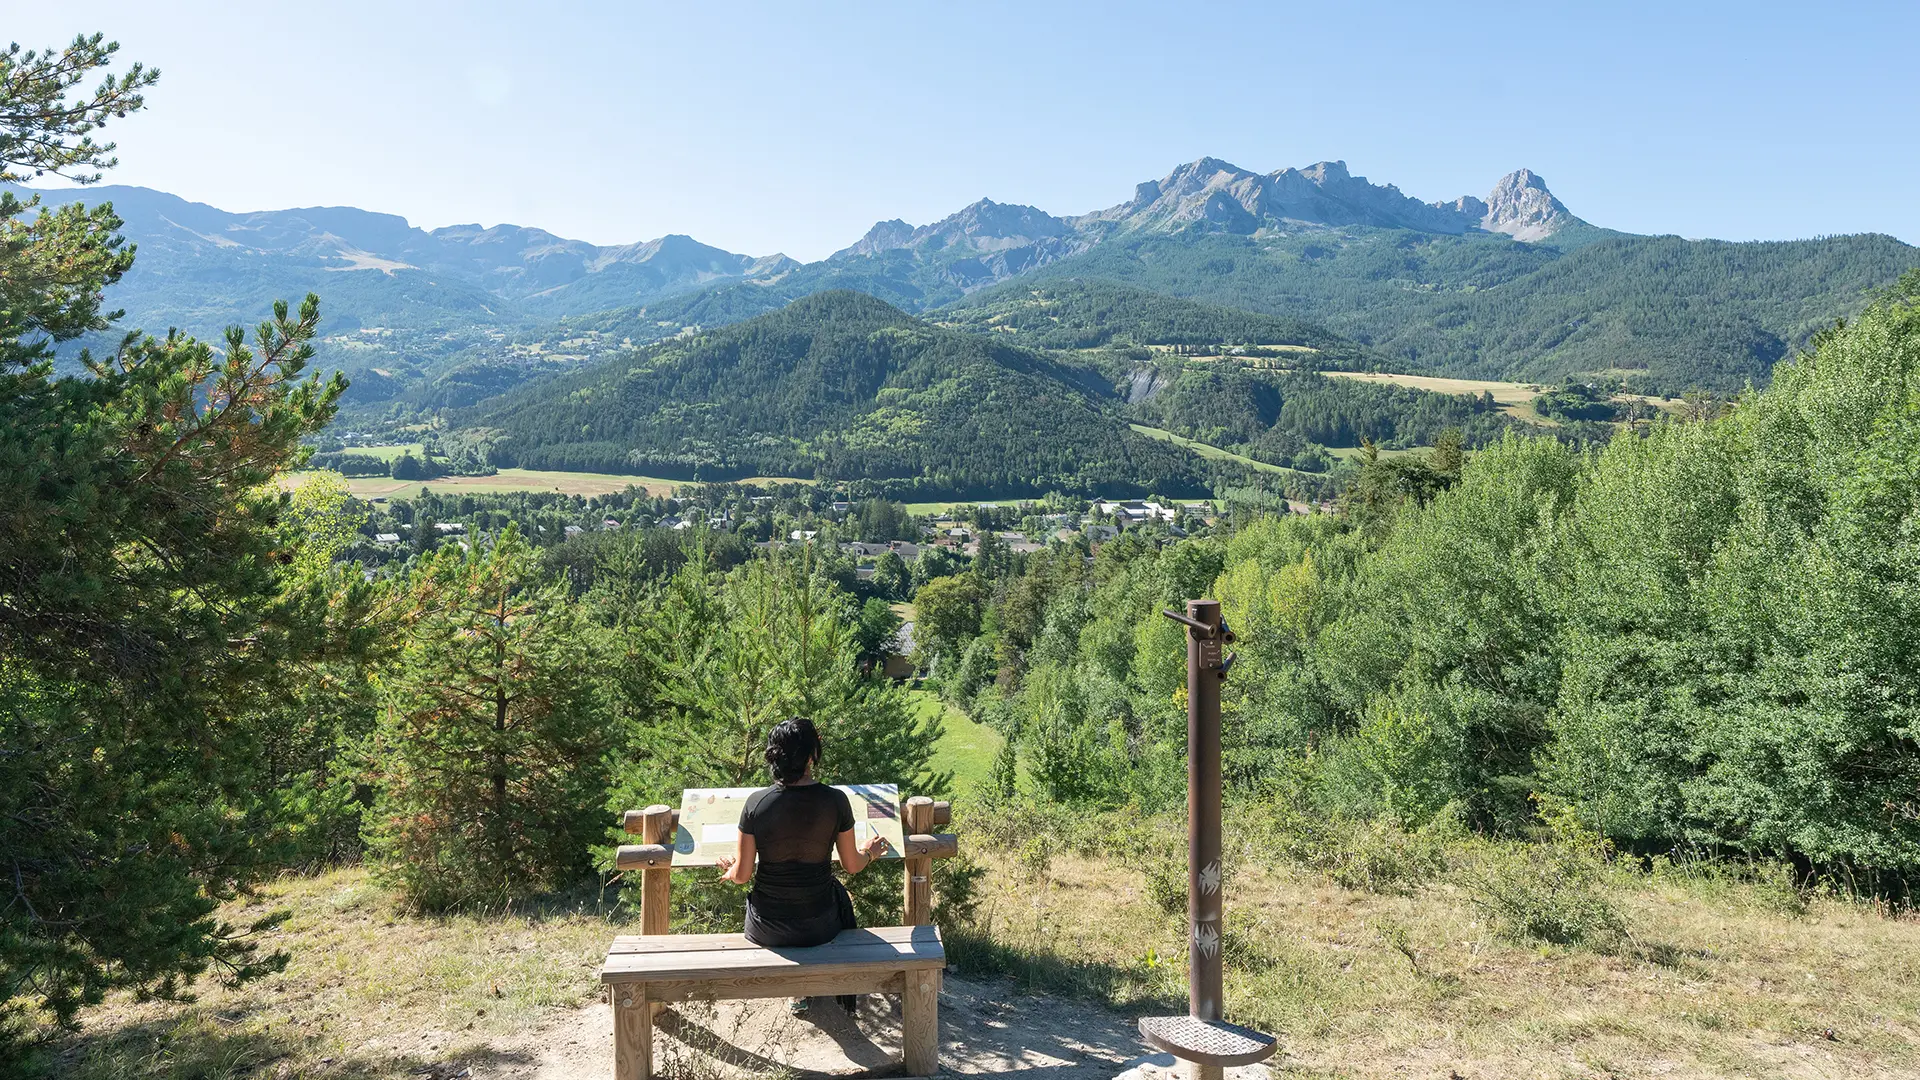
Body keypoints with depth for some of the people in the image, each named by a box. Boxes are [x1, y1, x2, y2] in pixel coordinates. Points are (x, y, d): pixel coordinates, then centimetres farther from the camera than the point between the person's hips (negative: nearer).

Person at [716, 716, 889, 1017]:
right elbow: (852, 865, -3)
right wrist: (870, 851, 20)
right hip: (819, 927, 0)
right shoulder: (835, 800, -17)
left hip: (766, 930, 0)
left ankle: (798, 991, 41)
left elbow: (743, 875, -7)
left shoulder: (756, 803, -16)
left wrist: (730, 871, 17)